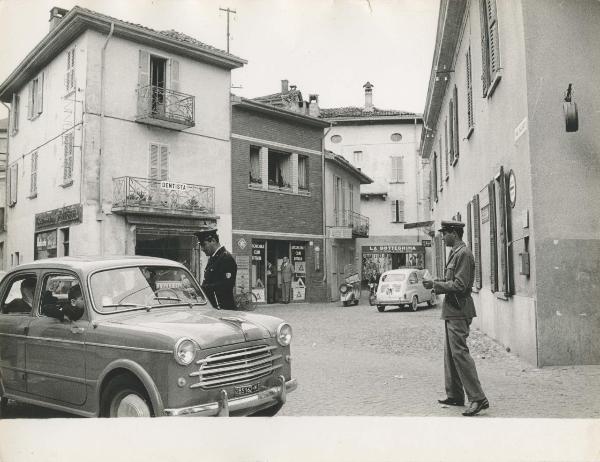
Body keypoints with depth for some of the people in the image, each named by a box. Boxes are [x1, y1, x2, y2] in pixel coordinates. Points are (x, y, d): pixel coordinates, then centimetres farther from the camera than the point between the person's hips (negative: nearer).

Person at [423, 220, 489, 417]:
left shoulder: (464, 254, -15)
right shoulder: (455, 253, 17)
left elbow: (459, 285, -22)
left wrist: (435, 284, -14)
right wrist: (435, 284, 8)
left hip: (459, 312, -11)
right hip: (452, 311, 11)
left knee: (459, 352, -11)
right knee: (450, 353, 15)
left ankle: (478, 398, -7)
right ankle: (455, 395, 24)